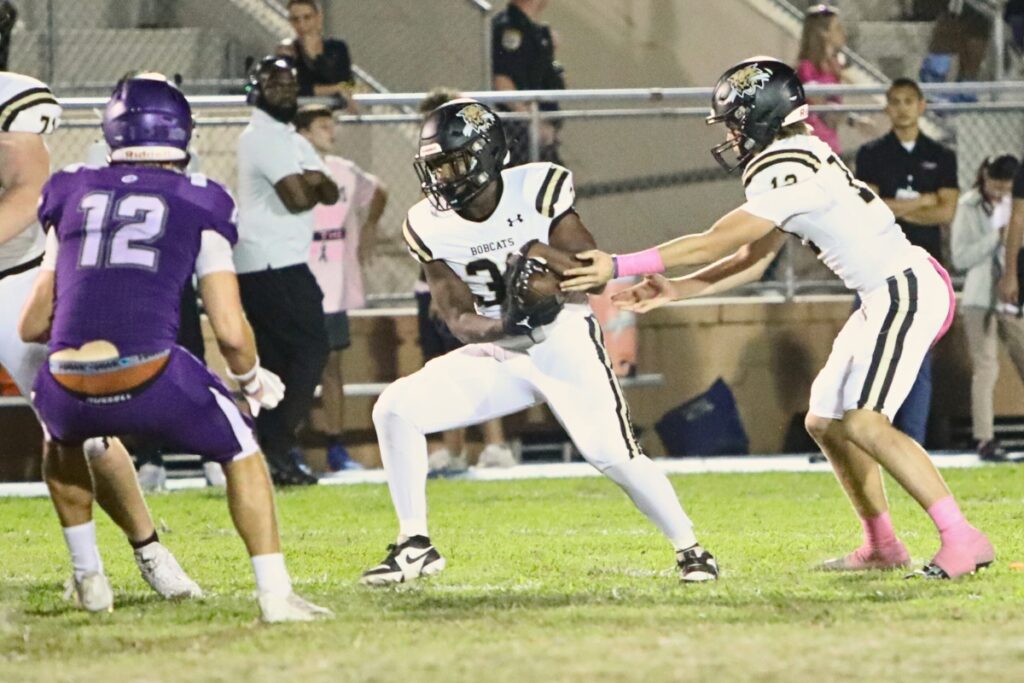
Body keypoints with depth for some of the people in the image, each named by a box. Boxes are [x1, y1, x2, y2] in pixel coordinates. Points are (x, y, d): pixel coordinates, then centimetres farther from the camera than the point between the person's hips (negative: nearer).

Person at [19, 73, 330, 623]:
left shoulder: (74, 196, 18)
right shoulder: (201, 205, 11)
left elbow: (32, 326, 21)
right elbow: (230, 331, 6)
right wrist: (253, 378, 28)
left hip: (70, 387, 3)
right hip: (151, 379, -3)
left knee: (66, 433, 39)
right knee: (240, 449, 24)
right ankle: (275, 594, 13)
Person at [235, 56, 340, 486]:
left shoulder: (292, 140, 21)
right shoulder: (262, 138, -10)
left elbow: (329, 194, 12)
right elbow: (298, 199, -20)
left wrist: (315, 182, -10)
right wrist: (314, 186, 2)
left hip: (284, 263, 10)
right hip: (273, 263, -10)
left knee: (276, 361, 8)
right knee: (310, 349, -11)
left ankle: (270, 453, 8)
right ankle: (278, 449, -14)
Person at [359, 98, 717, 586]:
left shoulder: (537, 190, -17)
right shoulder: (428, 227, -8)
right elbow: (459, 319, -8)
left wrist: (544, 254, -35)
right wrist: (505, 326, -30)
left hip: (565, 346, -3)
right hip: (497, 355, 3)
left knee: (615, 457, -12)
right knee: (395, 409, -14)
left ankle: (689, 548, 12)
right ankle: (414, 546, -4)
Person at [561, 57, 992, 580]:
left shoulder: (789, 174, -18)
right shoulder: (790, 165, 14)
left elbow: (714, 245, -18)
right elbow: (752, 260, 16)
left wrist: (620, 267, -15)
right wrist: (674, 291, 10)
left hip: (907, 291, -10)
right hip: (887, 296, 10)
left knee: (863, 423, -20)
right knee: (826, 423, 12)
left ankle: (961, 540, -23)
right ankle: (882, 545, 18)